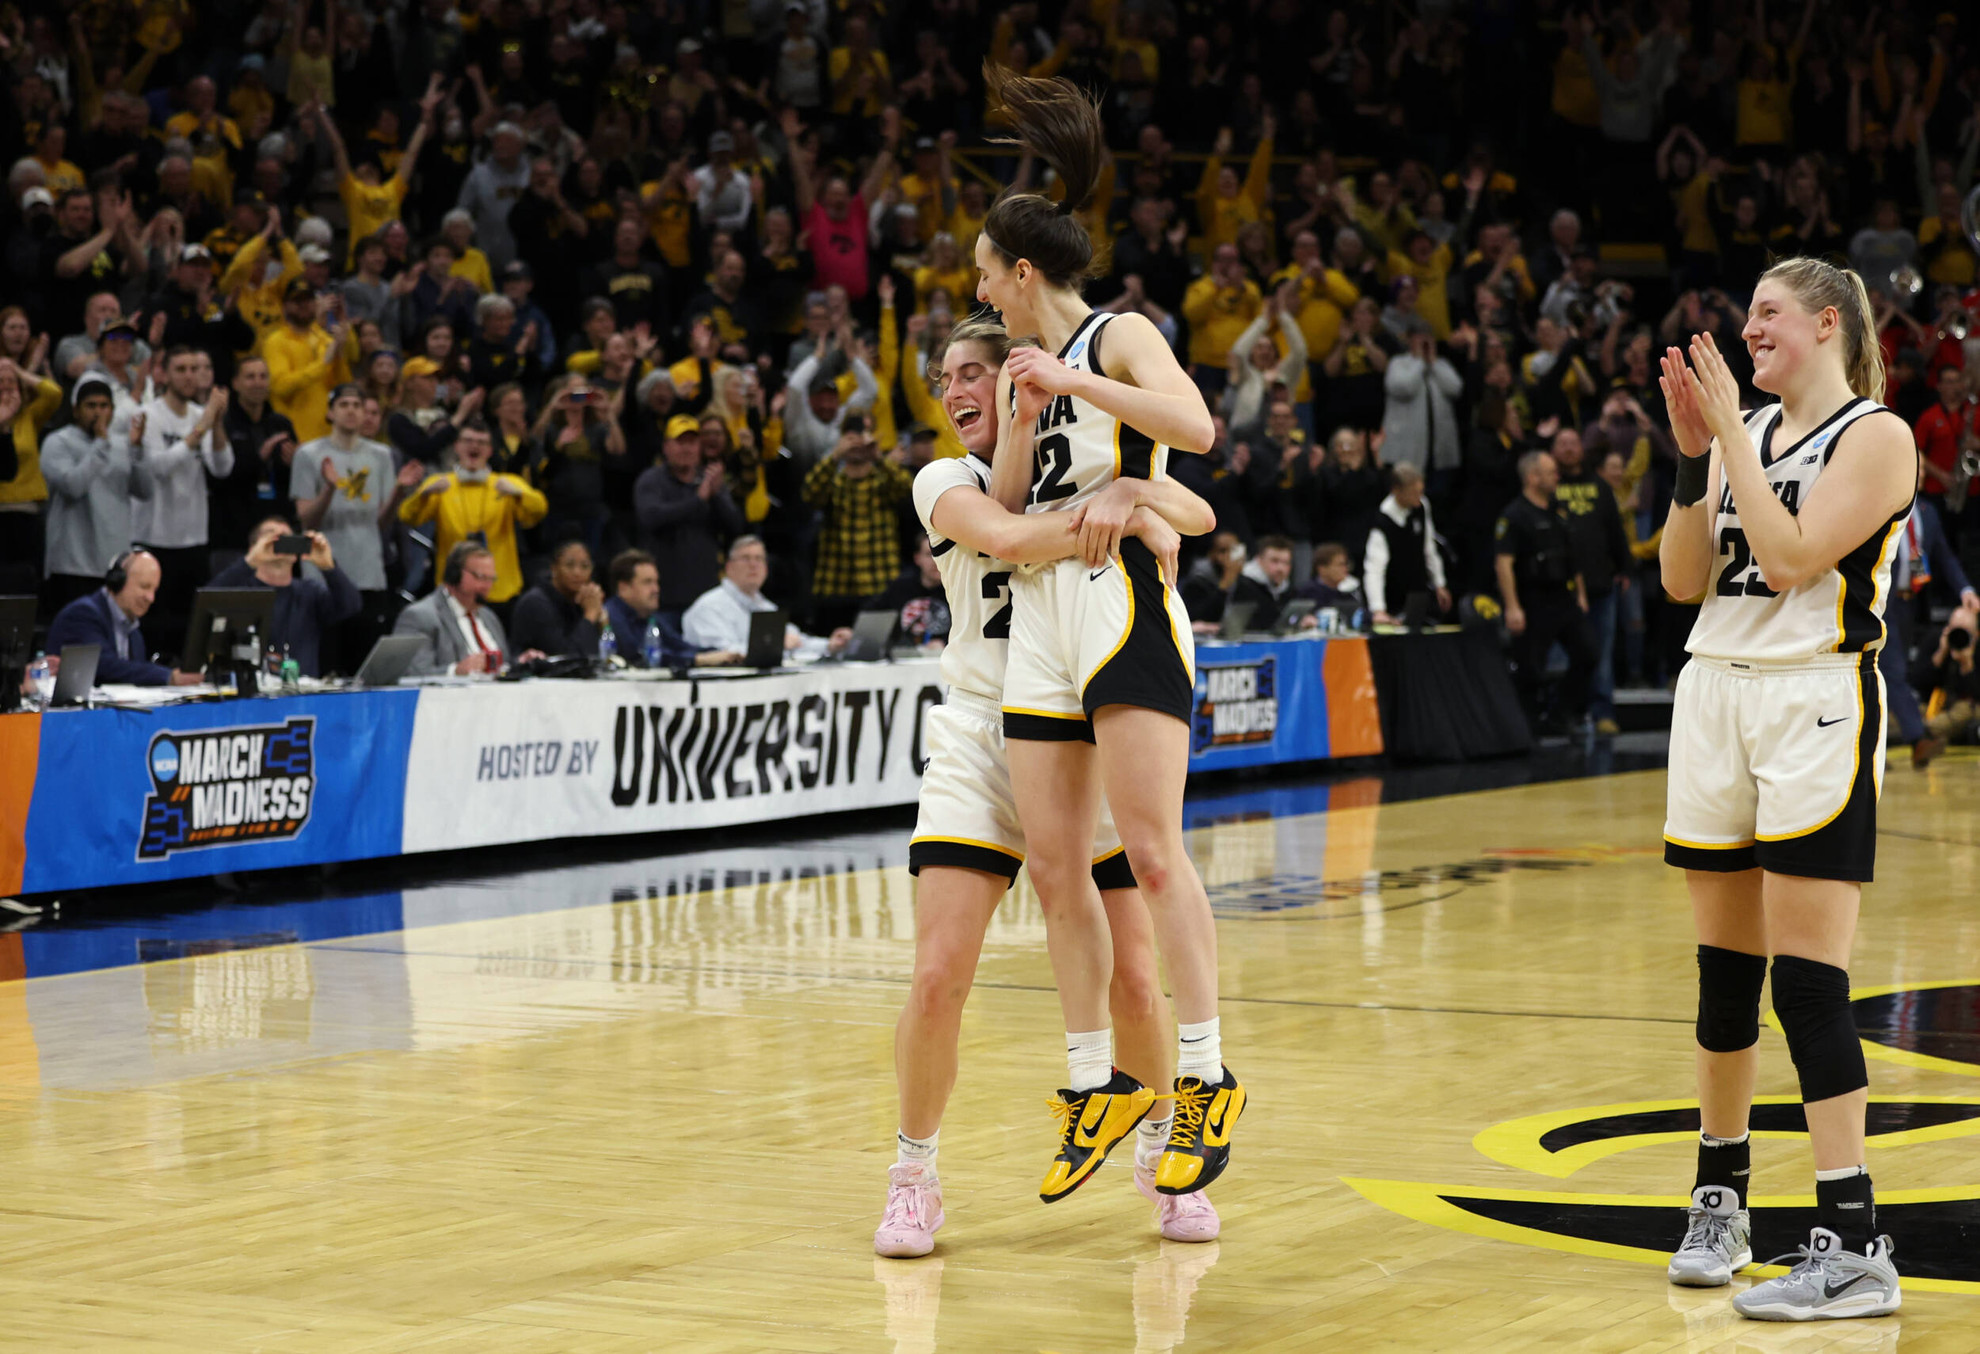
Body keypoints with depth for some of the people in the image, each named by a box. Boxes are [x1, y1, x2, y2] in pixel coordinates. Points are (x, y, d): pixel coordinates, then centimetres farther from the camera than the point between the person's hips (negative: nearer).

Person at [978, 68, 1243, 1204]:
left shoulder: (1119, 338, -2)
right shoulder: (1026, 371, 20)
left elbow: (1197, 427, -20)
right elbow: (1004, 513, 15)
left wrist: (1074, 383, -17)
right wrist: (1025, 422, -1)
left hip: (1124, 605, -8)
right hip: (1040, 618, 8)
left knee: (1152, 852, -13)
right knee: (1054, 865, 4)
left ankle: (1206, 1078, -9)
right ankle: (1097, 1083, 12)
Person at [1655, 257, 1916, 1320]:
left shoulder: (1876, 436, -5)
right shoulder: (1744, 432, 14)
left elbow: (1793, 557, -17)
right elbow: (1684, 578, 7)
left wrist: (1731, 439, -14)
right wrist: (1693, 454, -3)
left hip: (1816, 703, -7)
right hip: (1717, 693, 7)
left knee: (1807, 976, -11)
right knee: (1725, 966, 13)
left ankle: (1853, 1246, -10)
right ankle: (1719, 1202, 26)